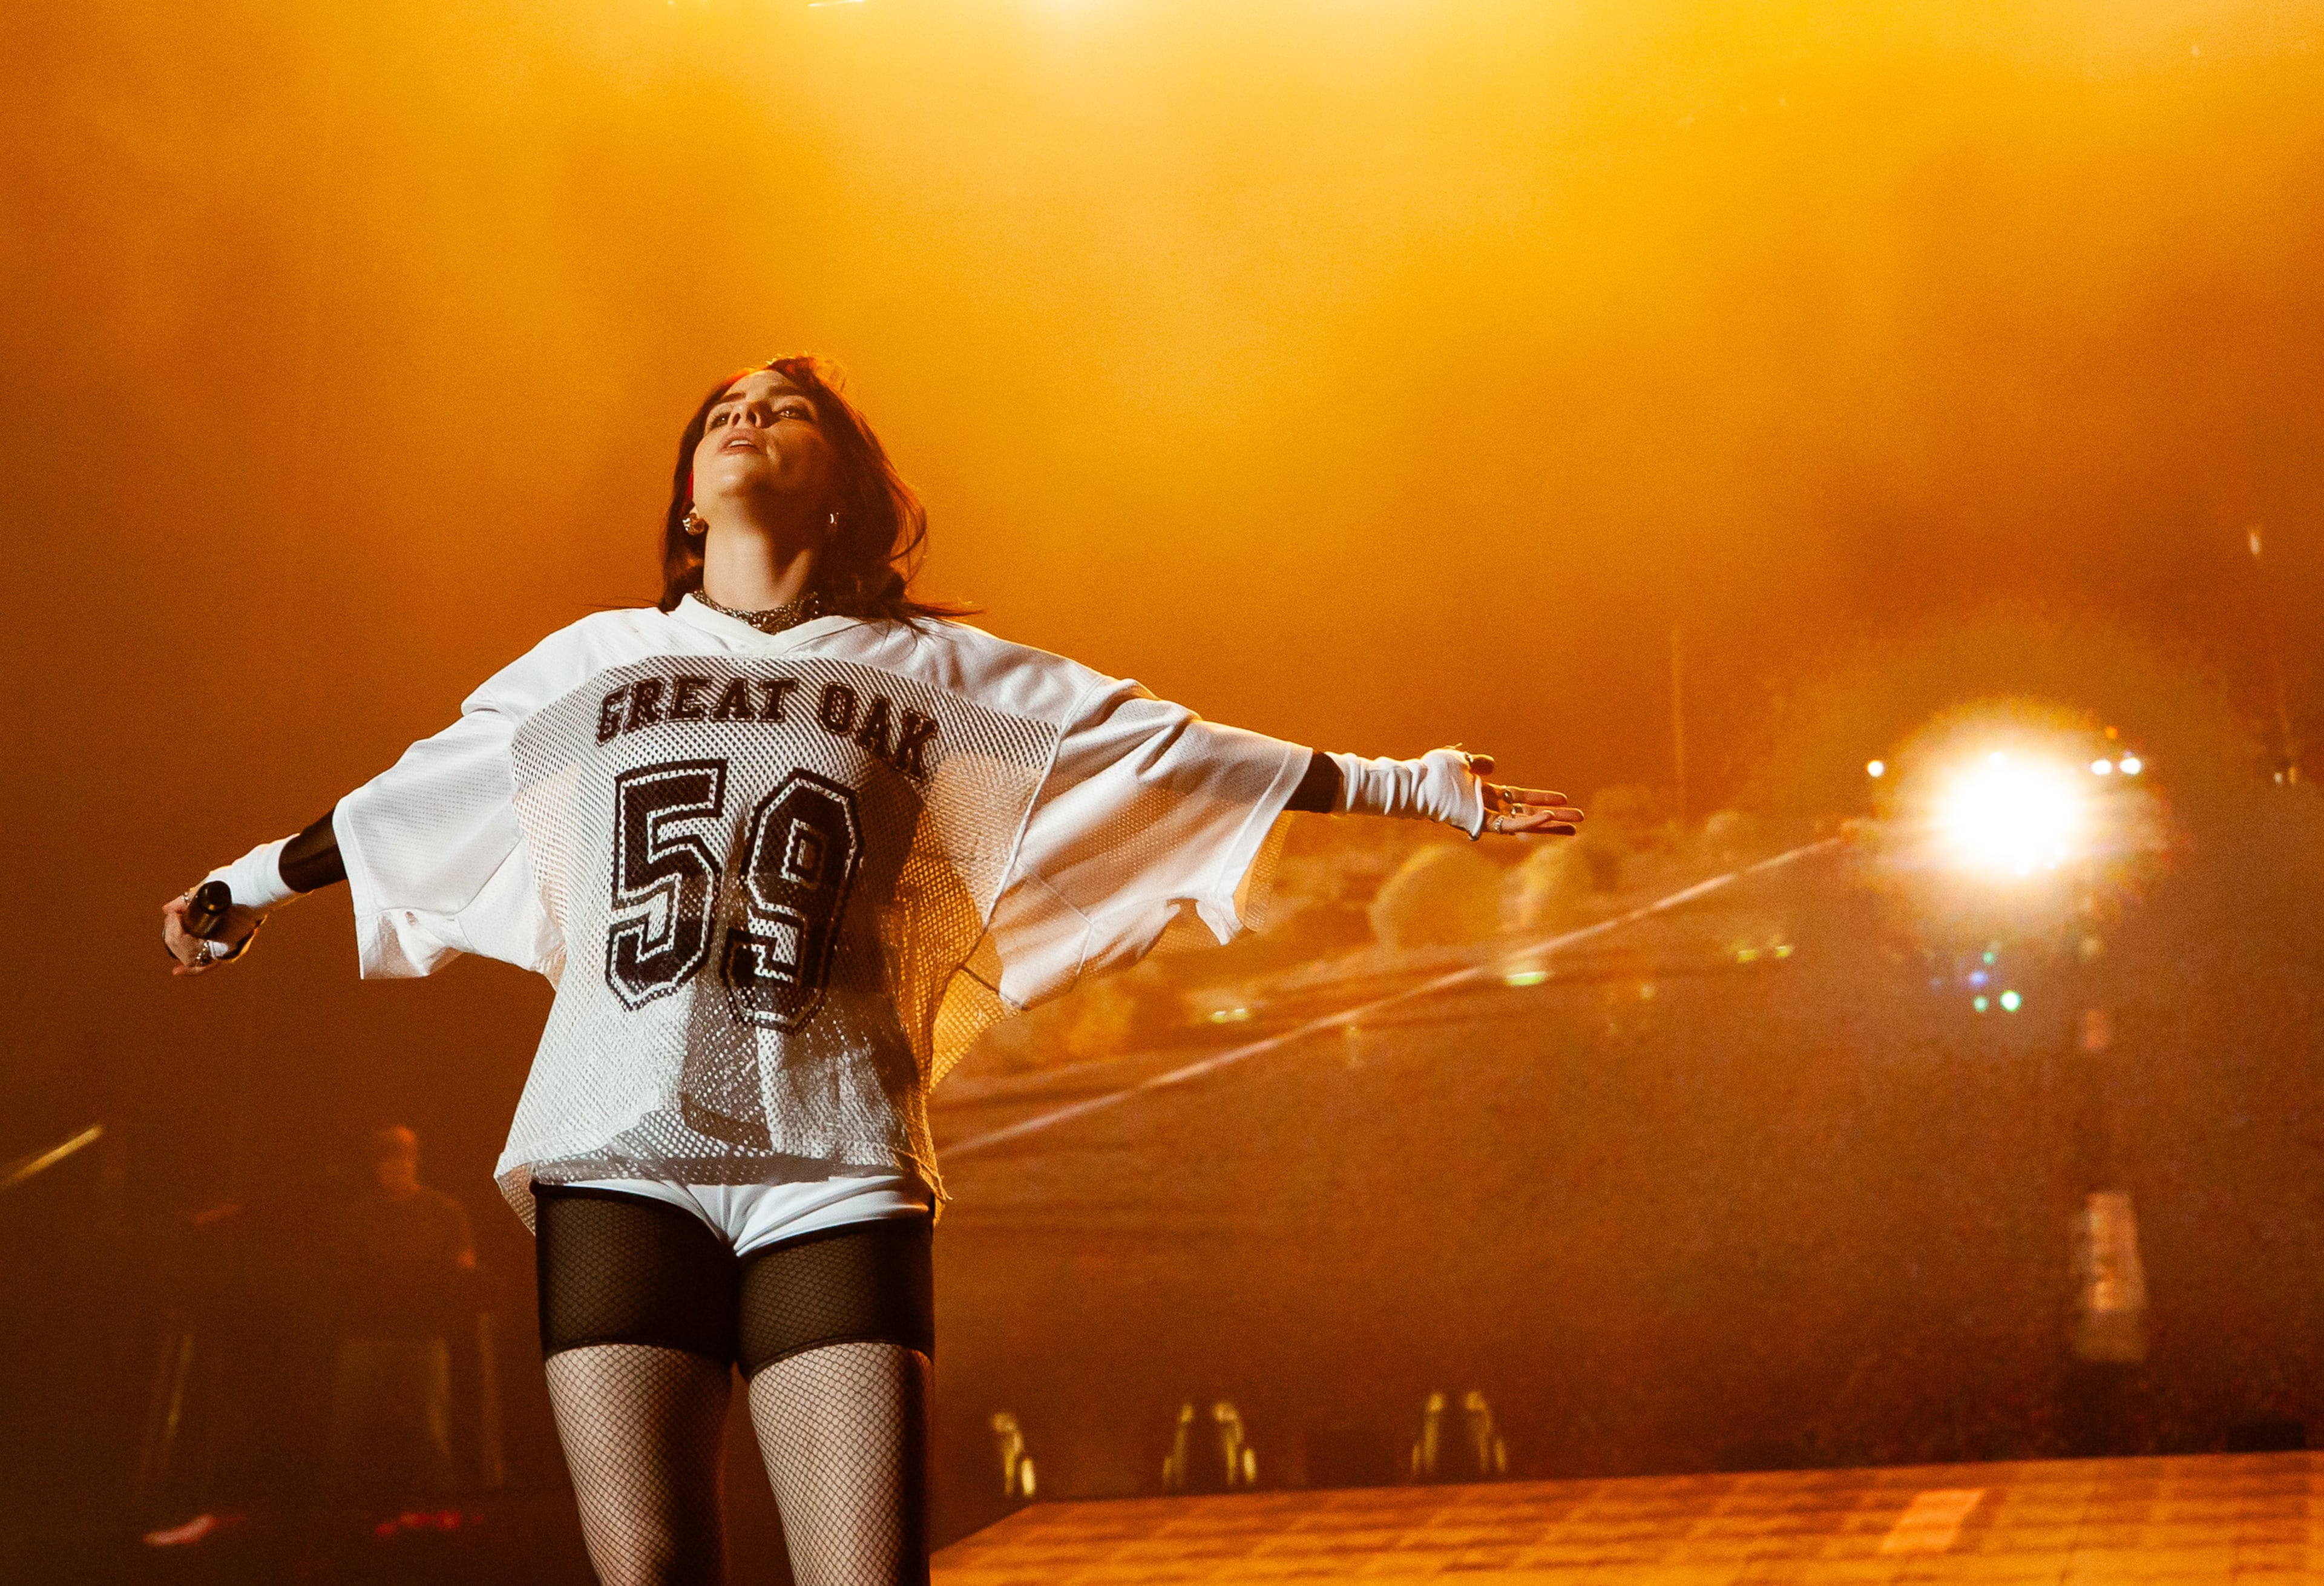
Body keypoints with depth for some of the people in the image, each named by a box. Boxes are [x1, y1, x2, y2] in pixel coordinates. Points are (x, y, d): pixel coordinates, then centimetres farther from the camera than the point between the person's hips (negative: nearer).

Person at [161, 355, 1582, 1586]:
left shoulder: (936, 672, 16)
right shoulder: (591, 662, 20)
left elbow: (1176, 751, 14)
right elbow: (401, 807, 32)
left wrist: (1415, 789, 11)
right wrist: (245, 889, 42)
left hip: (835, 1172, -1)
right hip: (618, 1163, 1)